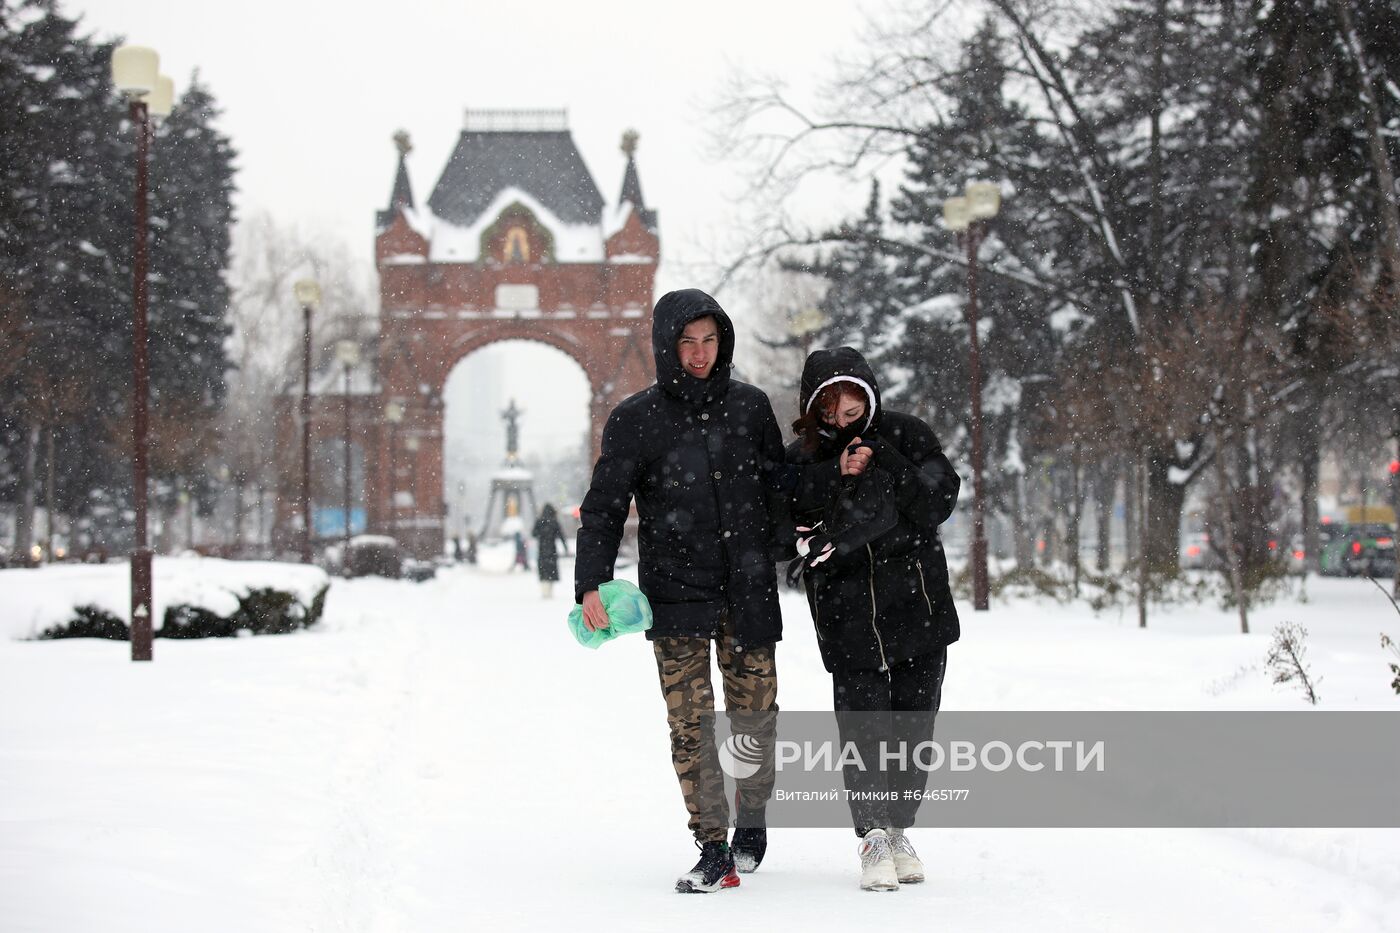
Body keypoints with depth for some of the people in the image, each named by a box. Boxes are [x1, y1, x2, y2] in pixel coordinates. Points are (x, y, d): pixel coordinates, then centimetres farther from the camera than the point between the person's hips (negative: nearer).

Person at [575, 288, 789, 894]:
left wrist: (778, 551, 10)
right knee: (691, 724, -6)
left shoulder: (750, 406, 7)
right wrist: (591, 583, -9)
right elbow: (604, 507, 1)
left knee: (755, 717, 4)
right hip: (674, 595, -2)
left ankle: (752, 822, 26)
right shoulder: (635, 420, 0)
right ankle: (713, 848, -1)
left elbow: (777, 487, 17)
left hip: (748, 593, 2)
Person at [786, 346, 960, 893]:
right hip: (849, 616, -1)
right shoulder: (803, 459, 3)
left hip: (918, 603, 1)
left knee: (914, 725, 7)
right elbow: (793, 526, -8)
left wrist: (882, 464, -16)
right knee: (863, 727, -9)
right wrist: (836, 476, -17)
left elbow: (938, 503, -9)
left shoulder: (908, 437, 2)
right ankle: (873, 837, 3)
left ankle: (898, 830, 22)